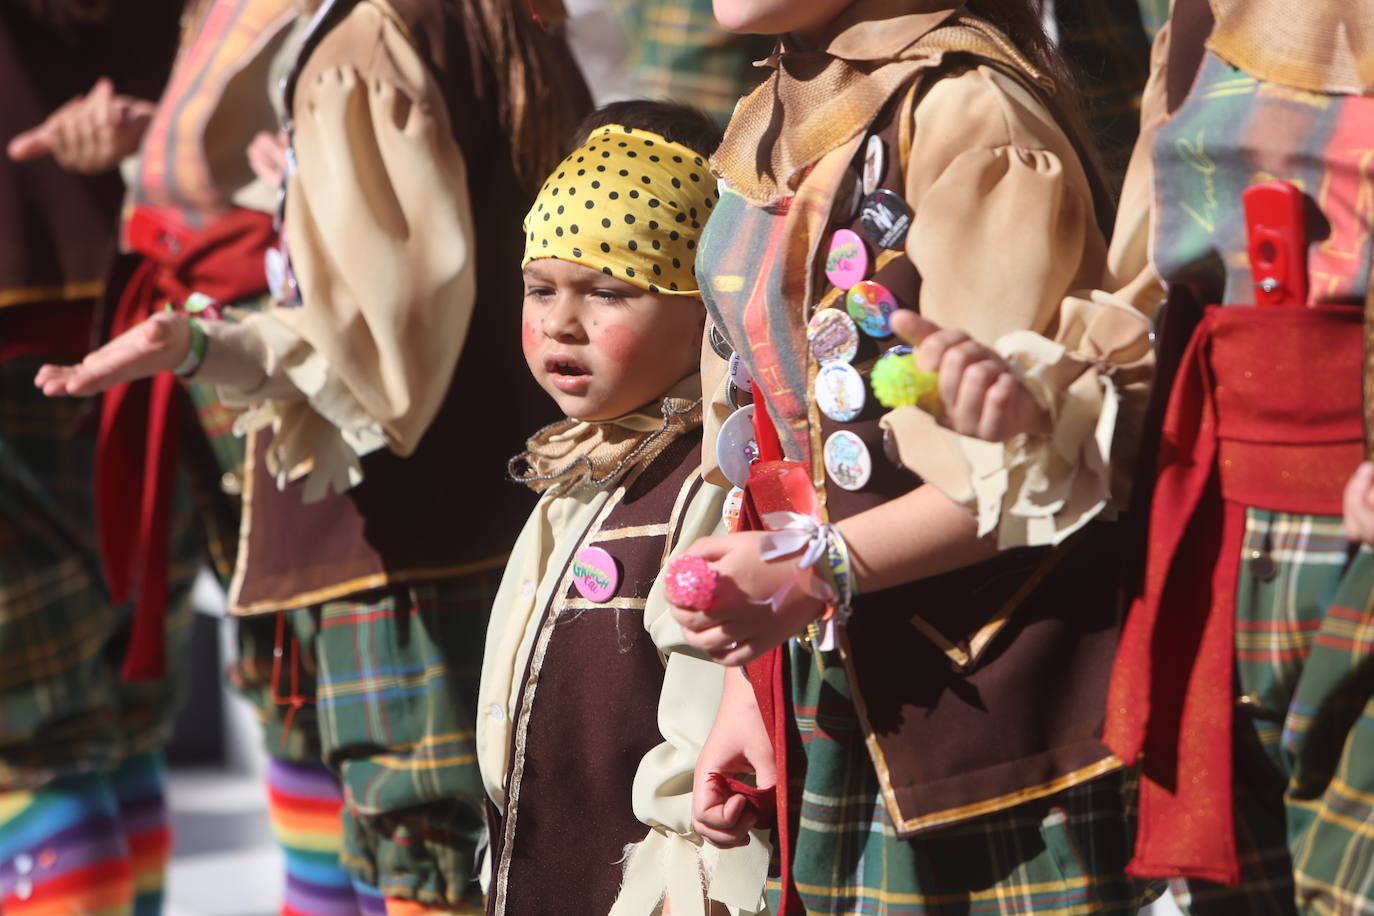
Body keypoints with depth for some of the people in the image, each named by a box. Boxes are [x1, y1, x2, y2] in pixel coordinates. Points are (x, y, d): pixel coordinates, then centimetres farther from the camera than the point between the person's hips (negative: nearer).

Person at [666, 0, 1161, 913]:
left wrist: (823, 570, -17)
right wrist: (749, 683, 14)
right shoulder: (764, 131, 13)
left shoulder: (965, 108, -15)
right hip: (829, 681, 8)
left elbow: (1041, 448, -19)